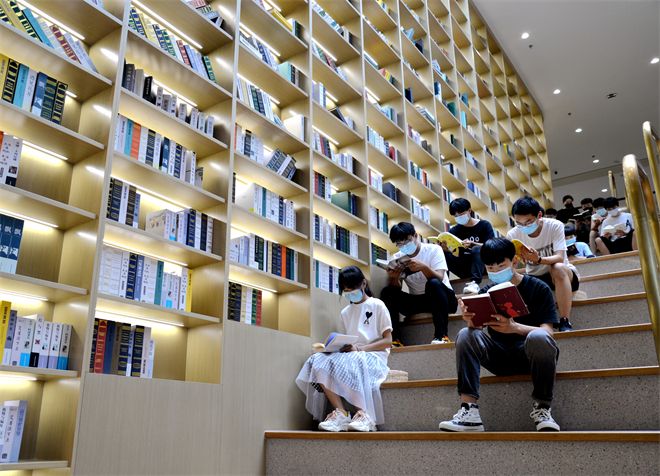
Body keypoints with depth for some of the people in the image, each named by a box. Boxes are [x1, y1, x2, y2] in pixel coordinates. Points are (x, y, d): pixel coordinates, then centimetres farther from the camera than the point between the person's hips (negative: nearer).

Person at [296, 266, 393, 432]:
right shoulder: (345, 312, 20)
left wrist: (359, 348, -14)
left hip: (374, 356, -5)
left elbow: (387, 341, -2)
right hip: (349, 355, 5)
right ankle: (340, 413, -33)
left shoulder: (377, 305, 5)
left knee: (346, 363, -39)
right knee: (318, 361, -25)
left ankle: (364, 415, -36)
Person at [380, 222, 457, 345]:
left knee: (433, 284, -35)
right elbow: (396, 288, -6)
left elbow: (439, 279, -22)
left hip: (441, 298, -3)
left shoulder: (433, 249, -8)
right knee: (387, 292, -17)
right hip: (416, 301, 4)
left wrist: (423, 267, -41)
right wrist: (393, 277, -29)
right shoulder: (397, 257, 2)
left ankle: (441, 335, -33)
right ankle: (394, 338, -18)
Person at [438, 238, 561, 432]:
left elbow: (547, 332, -14)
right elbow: (477, 328, -4)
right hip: (500, 357, 3)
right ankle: (469, 411, -30)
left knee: (538, 337, -35)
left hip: (532, 353, -3)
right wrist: (471, 321, -30)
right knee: (466, 335, -22)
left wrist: (514, 327, -34)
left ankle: (542, 408, -18)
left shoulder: (538, 288, -3)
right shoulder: (485, 293, 7)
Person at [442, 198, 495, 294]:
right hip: (463, 268, 2)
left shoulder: (484, 225, 3)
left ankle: (475, 283, -48)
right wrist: (444, 247, -26)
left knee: (477, 249, -35)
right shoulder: (454, 231, 11)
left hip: (480, 265, -2)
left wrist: (472, 244, -29)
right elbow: (450, 252, -1)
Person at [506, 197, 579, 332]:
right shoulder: (513, 235, -11)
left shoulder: (555, 226, -18)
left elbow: (560, 258, -29)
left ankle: (565, 323, -32)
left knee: (558, 268, -37)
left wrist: (538, 259, -49)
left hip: (563, 275, -2)